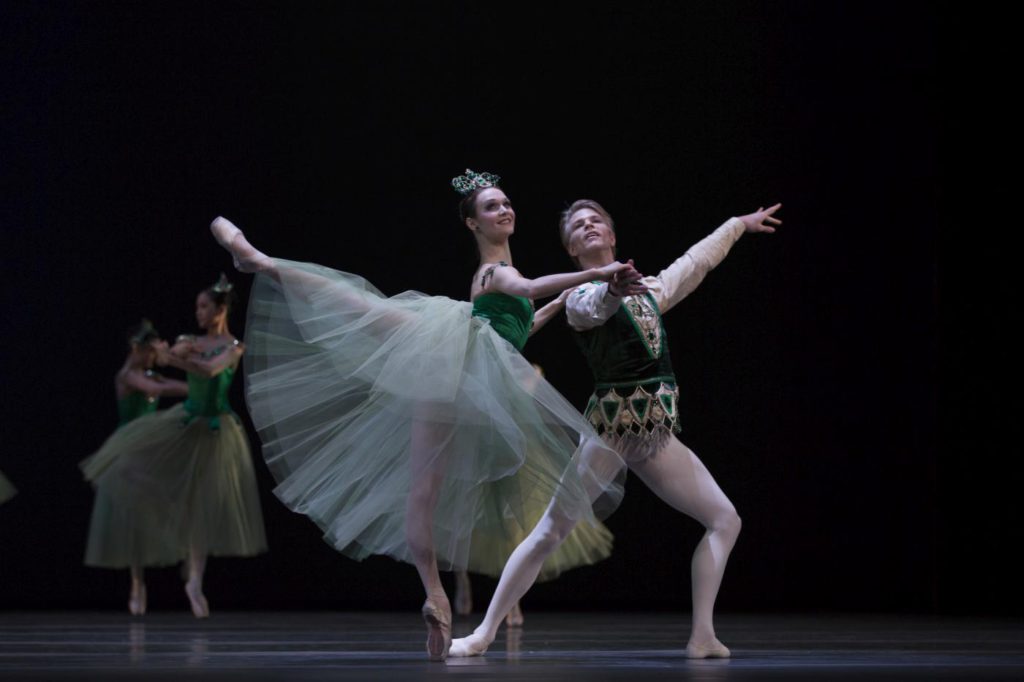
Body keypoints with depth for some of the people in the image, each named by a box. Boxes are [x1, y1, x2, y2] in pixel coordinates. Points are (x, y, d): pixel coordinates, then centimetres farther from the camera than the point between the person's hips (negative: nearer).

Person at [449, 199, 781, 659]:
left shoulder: (648, 289, 19)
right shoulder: (580, 297, 0)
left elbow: (697, 260, 34)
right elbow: (595, 306, -25)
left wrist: (740, 223, 46)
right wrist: (614, 290, -49)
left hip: (656, 434, 6)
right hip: (608, 426, -6)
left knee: (726, 521, 4)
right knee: (549, 534, -10)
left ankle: (702, 637, 5)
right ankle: (484, 635, -6)